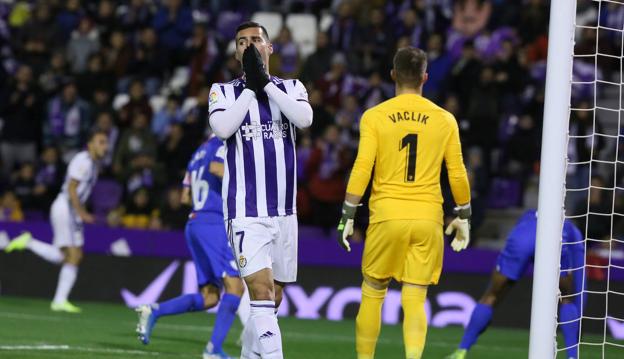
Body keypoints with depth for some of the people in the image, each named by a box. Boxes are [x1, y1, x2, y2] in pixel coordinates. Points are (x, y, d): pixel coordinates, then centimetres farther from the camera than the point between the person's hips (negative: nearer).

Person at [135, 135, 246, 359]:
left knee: (209, 297, 8)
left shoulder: (201, 151, 24)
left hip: (194, 223, 9)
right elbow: (216, 167, -26)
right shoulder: (225, 146, -2)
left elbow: (186, 197, 24)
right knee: (234, 287, -12)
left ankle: (153, 312, -5)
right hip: (215, 224, -9)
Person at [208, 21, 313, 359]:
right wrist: (251, 87, -9)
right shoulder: (223, 91, 5)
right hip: (246, 212, -4)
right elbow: (222, 128, -15)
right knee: (262, 292, -19)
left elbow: (305, 118, -11)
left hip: (284, 210, 4)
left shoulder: (291, 88, 11)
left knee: (271, 300, 11)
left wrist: (265, 82, -11)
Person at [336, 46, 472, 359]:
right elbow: (458, 175, 6)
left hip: (387, 216, -1)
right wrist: (463, 217, 17)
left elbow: (362, 169, -7)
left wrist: (347, 216, -2)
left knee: (373, 293, 12)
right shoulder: (444, 120, 4)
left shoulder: (374, 117, -1)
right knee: (415, 300, 0)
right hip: (428, 218, 1)